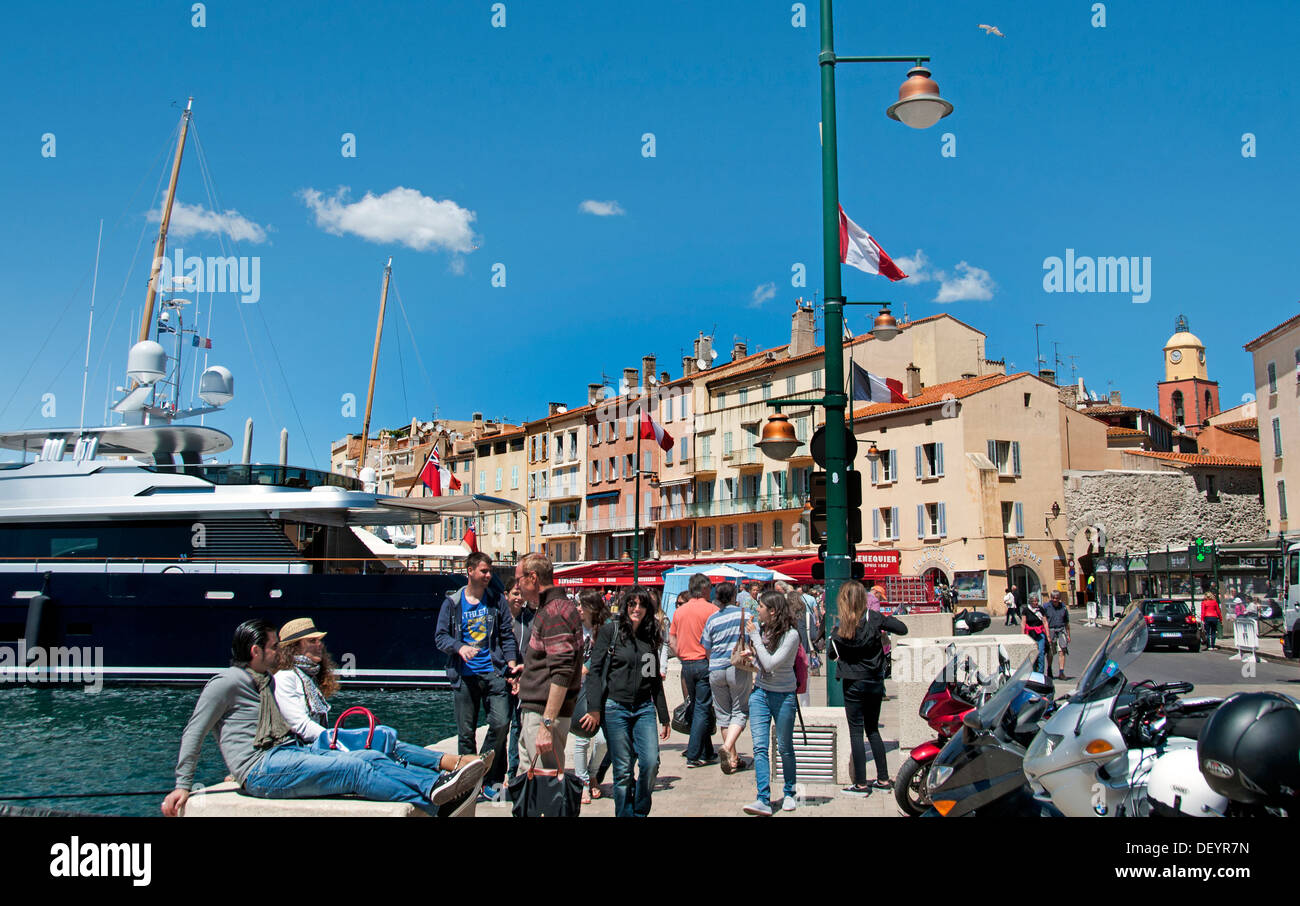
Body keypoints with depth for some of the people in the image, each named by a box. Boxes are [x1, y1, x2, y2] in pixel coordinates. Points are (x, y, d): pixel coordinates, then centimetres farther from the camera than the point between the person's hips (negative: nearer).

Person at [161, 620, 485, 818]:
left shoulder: (266, 681, 26)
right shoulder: (228, 682, -2)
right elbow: (193, 733, -5)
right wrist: (183, 787, -9)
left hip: (292, 752, 8)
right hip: (262, 771, -8)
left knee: (371, 757, -14)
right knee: (353, 768, -26)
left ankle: (439, 782, -31)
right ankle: (432, 801, -35)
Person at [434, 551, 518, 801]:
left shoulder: (496, 599, 7)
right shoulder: (452, 602, 5)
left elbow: (507, 634, 9)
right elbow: (440, 636, 3)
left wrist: (511, 662, -3)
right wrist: (460, 647, -16)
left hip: (493, 673, 0)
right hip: (464, 675, 0)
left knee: (501, 723, -12)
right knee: (466, 733, 3)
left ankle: (487, 779, 5)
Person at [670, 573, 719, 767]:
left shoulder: (679, 611, 10)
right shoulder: (711, 609, -8)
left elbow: (671, 640, 11)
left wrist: (683, 659, 14)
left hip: (686, 664, 6)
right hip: (705, 663, -6)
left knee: (696, 707, 15)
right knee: (702, 709, -1)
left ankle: (707, 753, 22)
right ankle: (693, 756, -4)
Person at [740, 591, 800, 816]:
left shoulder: (791, 635, -16)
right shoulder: (760, 628, 1)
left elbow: (770, 664, -24)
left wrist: (755, 636, -20)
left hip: (783, 696, -4)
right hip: (760, 693, 4)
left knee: (784, 747, 9)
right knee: (760, 747, -7)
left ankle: (789, 793, 29)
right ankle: (764, 800, -11)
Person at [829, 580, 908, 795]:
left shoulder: (840, 628, -11)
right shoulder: (875, 618, -8)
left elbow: (831, 654, 0)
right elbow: (902, 629, -3)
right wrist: (888, 620, 14)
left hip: (854, 684, -3)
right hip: (875, 682, 4)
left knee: (856, 732, 3)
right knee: (872, 729, 17)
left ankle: (861, 784, 2)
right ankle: (883, 778, 19)